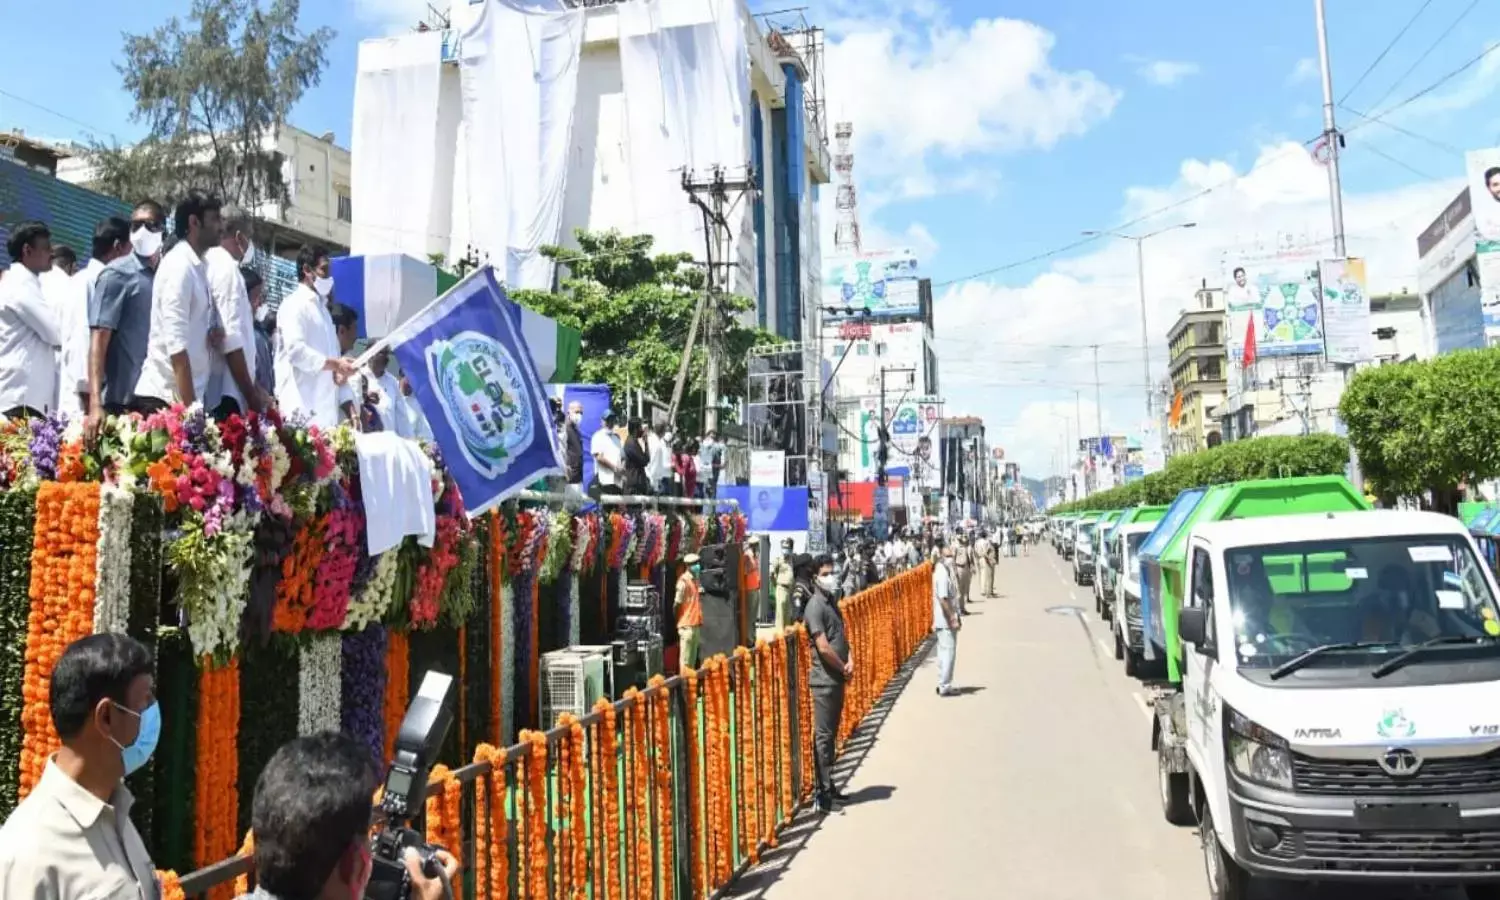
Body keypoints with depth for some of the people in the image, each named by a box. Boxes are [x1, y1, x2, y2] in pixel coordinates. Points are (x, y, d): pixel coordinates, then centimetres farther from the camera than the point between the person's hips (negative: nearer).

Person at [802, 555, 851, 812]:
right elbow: (823, 647, -21)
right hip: (824, 680, -9)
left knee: (832, 733, 15)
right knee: (823, 735, -4)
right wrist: (844, 668, -9)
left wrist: (850, 661, -2)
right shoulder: (815, 606, -15)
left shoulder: (832, 601, 13)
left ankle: (829, 786, 24)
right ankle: (823, 792, 1)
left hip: (837, 679, 9)